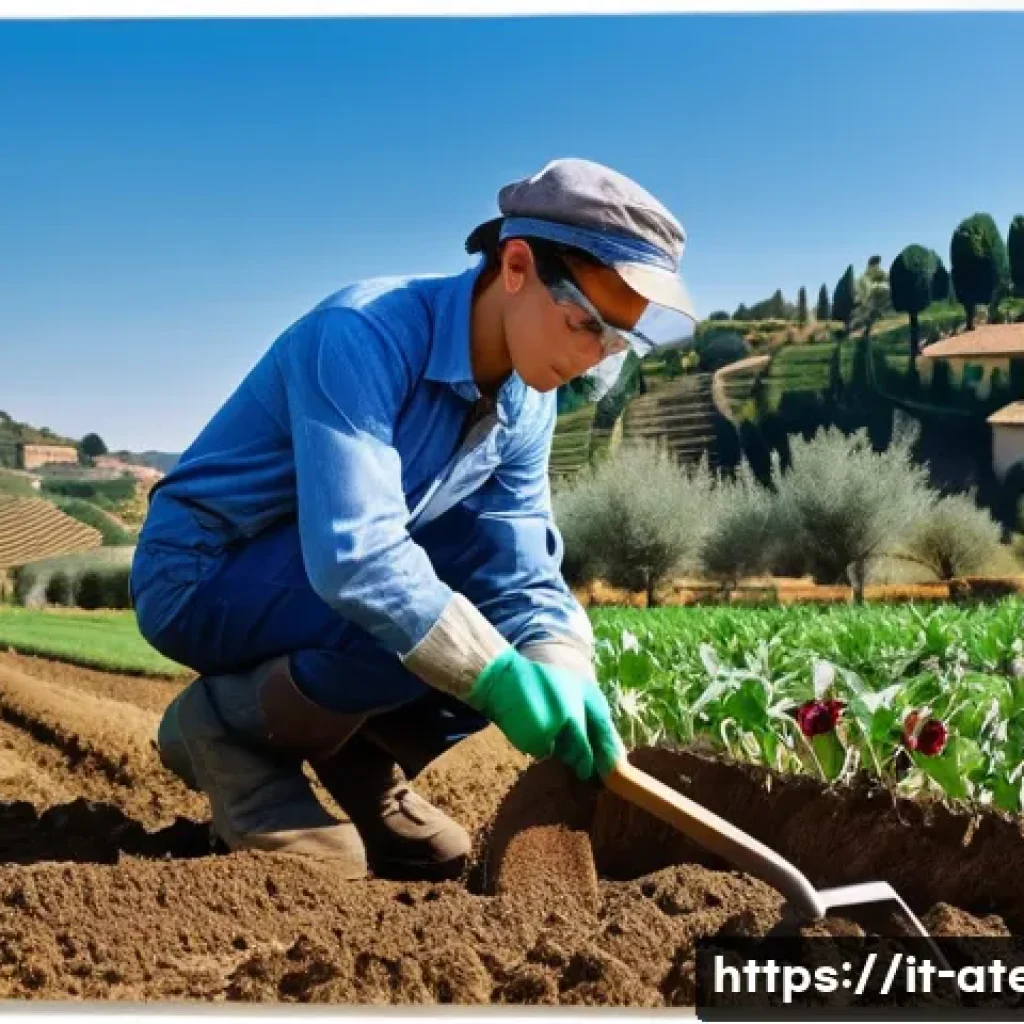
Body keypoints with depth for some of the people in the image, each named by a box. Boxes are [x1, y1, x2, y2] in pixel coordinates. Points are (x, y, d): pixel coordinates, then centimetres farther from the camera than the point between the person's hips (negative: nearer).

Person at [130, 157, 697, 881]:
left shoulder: (526, 406, -4)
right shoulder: (364, 337, -29)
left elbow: (524, 575, -8)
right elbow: (353, 554, -38)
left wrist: (564, 681, -27)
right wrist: (497, 673, -38)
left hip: (324, 589, 8)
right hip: (201, 579, -7)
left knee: (536, 645, -8)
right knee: (424, 623, -31)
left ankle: (360, 760, 9)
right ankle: (225, 728, -8)